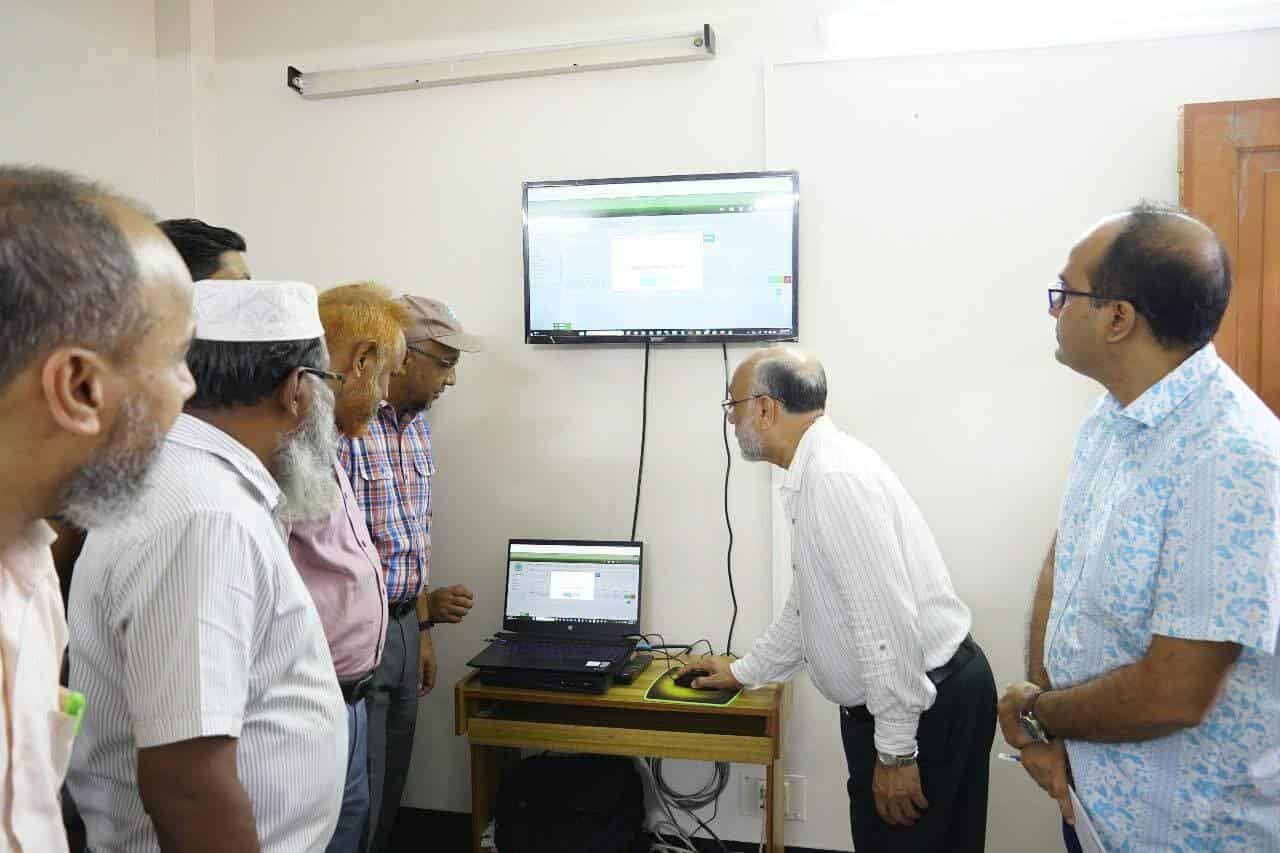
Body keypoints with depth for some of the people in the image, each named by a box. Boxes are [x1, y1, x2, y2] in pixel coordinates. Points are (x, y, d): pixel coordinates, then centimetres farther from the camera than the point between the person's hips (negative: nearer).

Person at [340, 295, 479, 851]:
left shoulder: (415, 426, 8)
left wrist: (421, 629, 16)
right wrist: (427, 604, -17)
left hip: (402, 629, 8)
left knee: (389, 795, 18)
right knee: (358, 804, 3)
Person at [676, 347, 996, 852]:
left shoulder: (836, 475, -22)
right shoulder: (814, 474, 10)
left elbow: (887, 620, -26)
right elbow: (806, 605, 21)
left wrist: (896, 750, -21)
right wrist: (743, 672, 28)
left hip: (922, 709, -9)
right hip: (885, 703, 9)